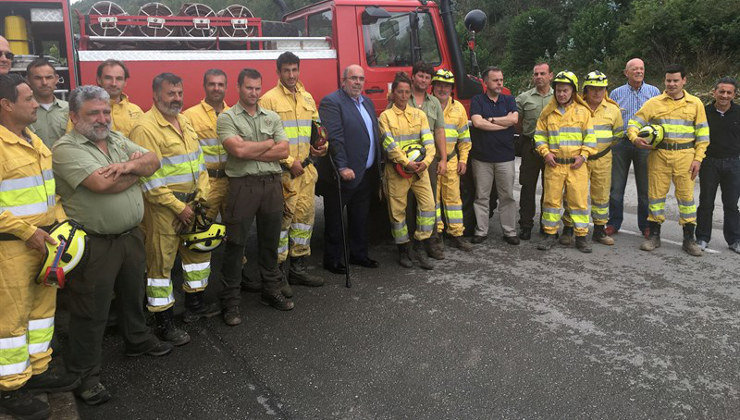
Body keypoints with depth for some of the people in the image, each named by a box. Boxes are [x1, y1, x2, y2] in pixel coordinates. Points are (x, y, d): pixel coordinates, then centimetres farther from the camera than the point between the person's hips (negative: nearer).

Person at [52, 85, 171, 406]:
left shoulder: (118, 139, 10)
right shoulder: (66, 148, -15)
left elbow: (153, 161, 2)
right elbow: (103, 183, -26)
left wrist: (130, 165, -19)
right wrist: (137, 169, -9)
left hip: (131, 235, 7)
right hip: (94, 244, -7)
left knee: (132, 294, 24)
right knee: (91, 311, 5)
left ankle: (137, 340, 45)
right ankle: (85, 373, 20)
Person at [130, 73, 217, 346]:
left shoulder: (184, 122, 12)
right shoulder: (146, 128, -15)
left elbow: (198, 160, 15)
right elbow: (149, 177, -19)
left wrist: (201, 195, 4)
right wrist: (178, 207, -17)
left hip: (191, 203, 9)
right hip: (162, 207, -9)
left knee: (199, 250, 18)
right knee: (161, 262, 1)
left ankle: (194, 305, 36)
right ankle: (164, 323, 12)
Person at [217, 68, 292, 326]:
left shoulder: (272, 117, 12)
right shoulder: (227, 117, -1)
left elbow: (284, 151, 0)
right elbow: (238, 150, -16)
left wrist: (251, 152, -9)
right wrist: (269, 143, -3)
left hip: (272, 184, 4)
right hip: (242, 185, -4)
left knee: (270, 241, 14)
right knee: (235, 244, 1)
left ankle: (271, 291, 28)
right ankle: (231, 302, 10)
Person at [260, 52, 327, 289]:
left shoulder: (307, 98, 16)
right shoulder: (269, 100, -7)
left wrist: (321, 146, 3)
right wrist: (290, 162, -15)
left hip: (306, 169, 7)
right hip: (283, 171, -7)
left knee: (305, 216, 11)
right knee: (282, 218, -3)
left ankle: (298, 268, 23)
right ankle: (279, 272, 8)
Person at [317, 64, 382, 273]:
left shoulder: (367, 102, 16)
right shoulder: (331, 102, -11)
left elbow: (375, 134, 19)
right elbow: (334, 137, -19)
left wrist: (377, 167, 13)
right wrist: (343, 167, -24)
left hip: (366, 175, 8)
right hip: (344, 175, -8)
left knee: (360, 218, 17)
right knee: (334, 219, 5)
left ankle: (358, 254, 30)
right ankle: (332, 260, 15)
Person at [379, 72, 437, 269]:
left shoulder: (419, 114, 11)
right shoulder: (385, 116, 1)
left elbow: (428, 140, 2)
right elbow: (389, 145, -10)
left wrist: (426, 161, -16)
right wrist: (407, 163, -20)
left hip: (419, 169, 3)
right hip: (397, 170, -3)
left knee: (428, 204, -6)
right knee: (397, 210, 3)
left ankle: (420, 248, 7)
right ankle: (403, 250, 18)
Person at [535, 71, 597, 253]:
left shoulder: (583, 111, 6)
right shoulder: (548, 112, 9)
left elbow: (590, 136, 6)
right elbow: (539, 134, 12)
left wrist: (583, 155, -6)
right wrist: (545, 152, -3)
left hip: (576, 164, -1)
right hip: (554, 164, 1)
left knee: (579, 200, 1)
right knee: (551, 199, 3)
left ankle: (581, 236, 11)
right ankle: (550, 234, 13)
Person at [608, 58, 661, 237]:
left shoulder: (654, 92, 8)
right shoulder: (616, 93, 8)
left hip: (645, 144, 0)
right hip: (621, 143, 0)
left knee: (646, 187, 5)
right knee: (616, 186, 3)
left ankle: (645, 224, 16)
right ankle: (614, 223, 14)